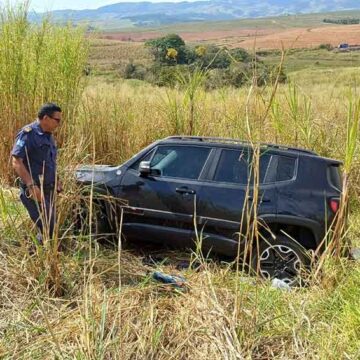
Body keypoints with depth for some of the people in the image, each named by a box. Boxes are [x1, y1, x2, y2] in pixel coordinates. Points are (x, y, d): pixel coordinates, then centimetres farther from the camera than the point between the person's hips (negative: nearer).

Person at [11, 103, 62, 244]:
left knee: (50, 228, 14)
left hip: (48, 190, 9)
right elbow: (16, 161, -22)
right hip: (34, 191, -9)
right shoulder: (28, 133, -14)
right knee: (47, 229, -11)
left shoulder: (48, 135, 13)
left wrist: (55, 181, 17)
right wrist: (31, 185, -29)